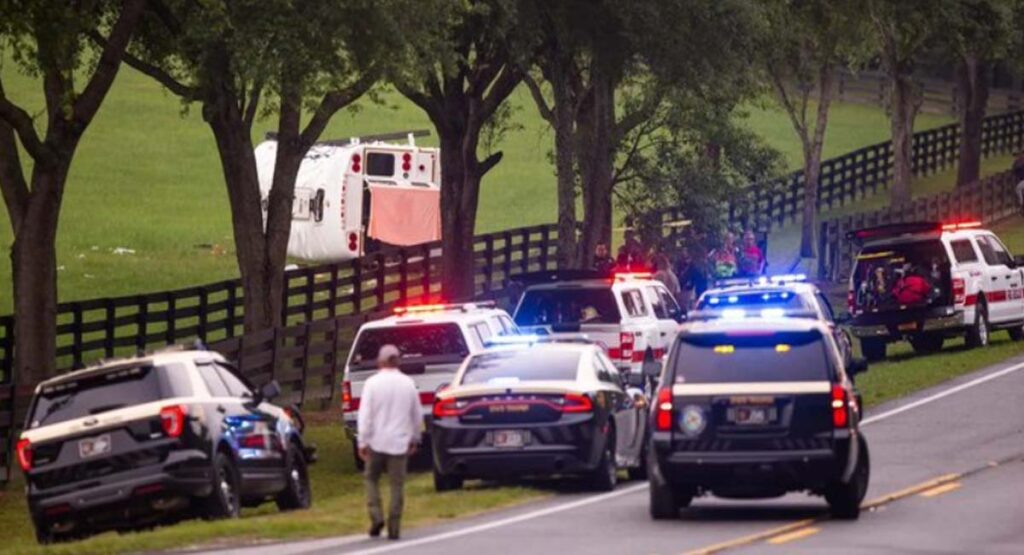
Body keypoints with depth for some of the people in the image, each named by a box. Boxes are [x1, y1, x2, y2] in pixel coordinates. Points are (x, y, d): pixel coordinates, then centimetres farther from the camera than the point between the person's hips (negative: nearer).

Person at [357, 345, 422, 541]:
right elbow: (417, 415, 10)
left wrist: (362, 442, -6)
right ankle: (394, 529, 3)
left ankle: (376, 517, -1)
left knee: (372, 479, 15)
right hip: (400, 442, 2)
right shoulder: (408, 384, 2)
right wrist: (414, 439, 22)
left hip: (377, 442, -2)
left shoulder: (373, 383, -7)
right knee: (396, 484, 5)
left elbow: (365, 414, -10)